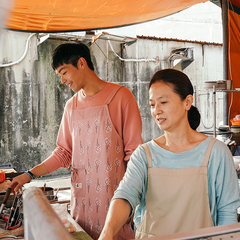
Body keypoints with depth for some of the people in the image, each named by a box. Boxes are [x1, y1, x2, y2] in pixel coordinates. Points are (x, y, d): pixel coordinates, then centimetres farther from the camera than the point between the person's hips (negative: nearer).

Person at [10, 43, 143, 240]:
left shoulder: (120, 96, -6)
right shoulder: (71, 106, 10)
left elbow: (133, 151, -7)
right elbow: (64, 152, 14)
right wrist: (30, 175, 6)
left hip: (114, 193, -4)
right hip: (82, 196, 5)